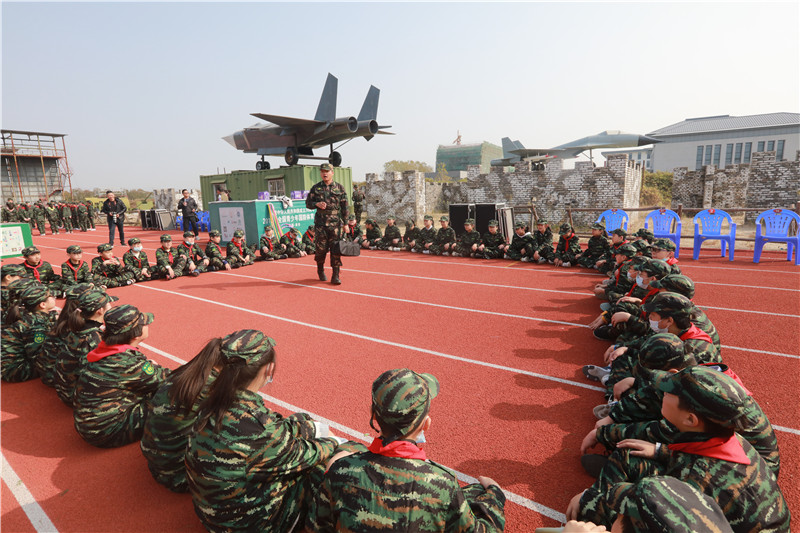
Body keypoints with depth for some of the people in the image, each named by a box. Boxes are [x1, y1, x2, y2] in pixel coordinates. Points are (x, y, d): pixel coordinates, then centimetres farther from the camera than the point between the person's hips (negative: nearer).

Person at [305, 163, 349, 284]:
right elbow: (308, 203, 11)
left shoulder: (340, 188, 6)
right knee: (320, 249, 3)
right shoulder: (315, 188, 8)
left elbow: (345, 207, 5)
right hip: (320, 223, 1)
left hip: (336, 224, -1)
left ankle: (335, 275, 1)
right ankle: (320, 271, 26)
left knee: (336, 250, -4)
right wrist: (317, 204, -10)